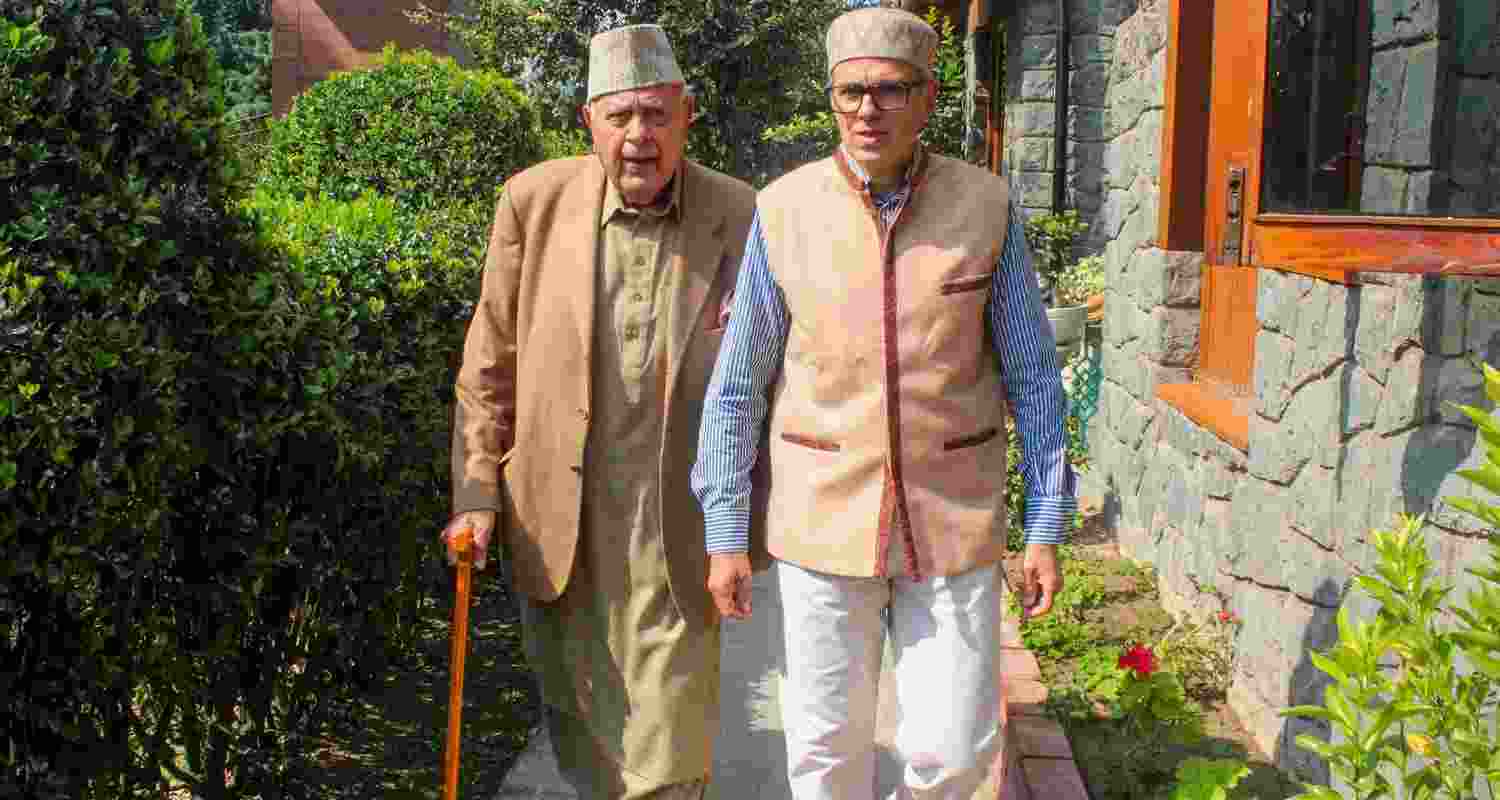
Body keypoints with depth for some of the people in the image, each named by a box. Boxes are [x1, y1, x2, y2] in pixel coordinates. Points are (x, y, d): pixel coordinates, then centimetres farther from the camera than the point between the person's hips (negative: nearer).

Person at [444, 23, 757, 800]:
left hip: (672, 532, -2)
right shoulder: (535, 200, -3)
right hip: (555, 522, 2)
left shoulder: (740, 218, -6)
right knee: (580, 729, 18)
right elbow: (490, 362, 4)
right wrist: (476, 490, 0)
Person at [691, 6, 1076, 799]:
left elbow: (1032, 377, 0)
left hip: (953, 519, 0)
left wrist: (1046, 526, -2)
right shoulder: (784, 210, -6)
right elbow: (737, 385, -1)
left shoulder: (985, 207, -6)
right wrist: (724, 533, -1)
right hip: (824, 517, 0)